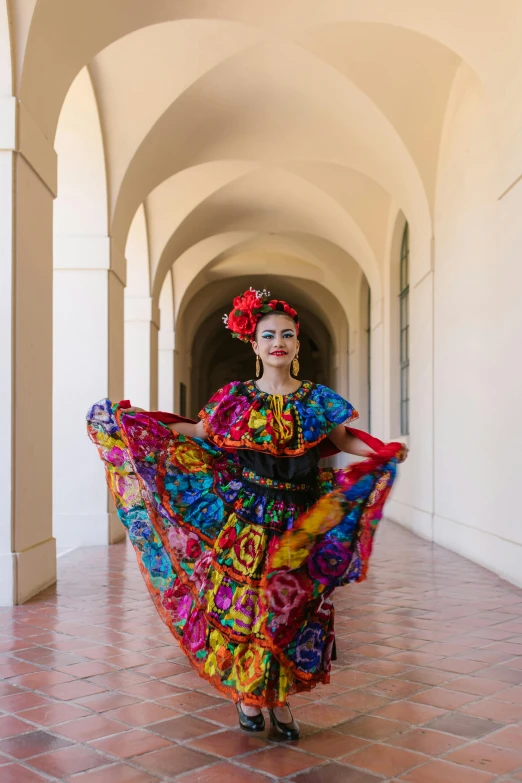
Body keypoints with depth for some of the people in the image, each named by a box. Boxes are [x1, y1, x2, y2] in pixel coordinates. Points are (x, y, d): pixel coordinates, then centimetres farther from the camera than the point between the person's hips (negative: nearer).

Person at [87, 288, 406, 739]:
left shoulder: (316, 400, 2)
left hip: (298, 522, 0)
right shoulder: (235, 397, 2)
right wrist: (127, 420, 9)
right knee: (241, 603, 3)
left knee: (288, 609, 5)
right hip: (244, 515, 0)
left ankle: (279, 698, 22)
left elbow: (344, 440, 10)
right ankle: (248, 695, 23)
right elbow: (199, 434, 11)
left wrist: (384, 452, -8)